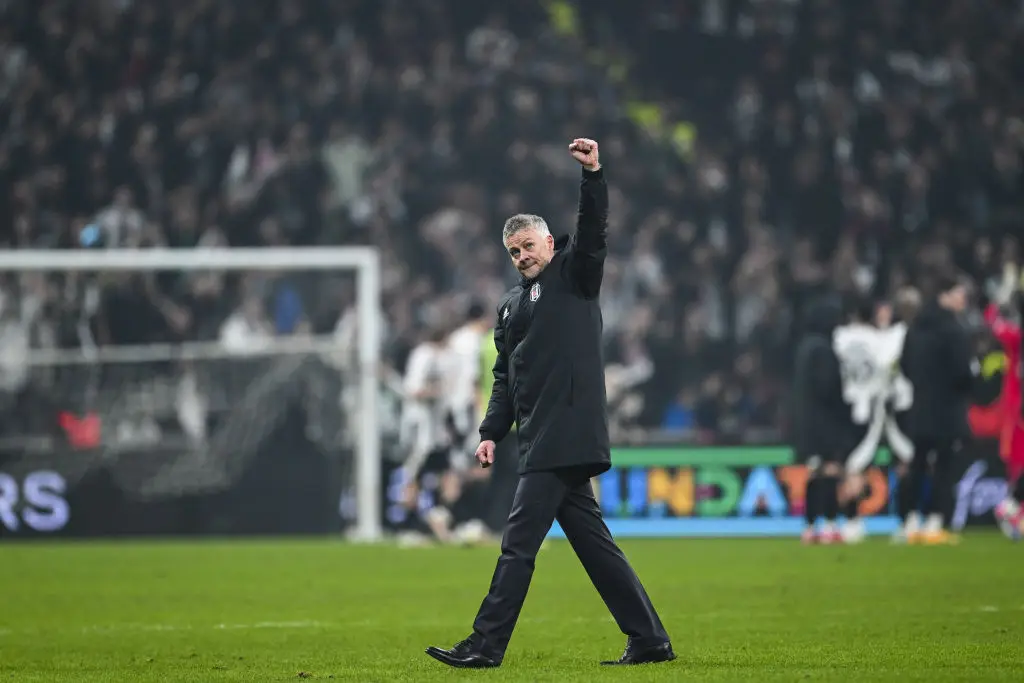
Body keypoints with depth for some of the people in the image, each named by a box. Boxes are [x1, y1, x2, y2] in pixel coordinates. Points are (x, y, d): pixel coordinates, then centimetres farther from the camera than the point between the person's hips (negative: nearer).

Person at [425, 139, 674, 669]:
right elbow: (506, 377, 24)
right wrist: (492, 432, 13)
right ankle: (648, 640, 11)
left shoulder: (572, 276, 3)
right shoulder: (511, 305, 23)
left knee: (518, 544, -9)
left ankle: (486, 645, -7)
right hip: (542, 443, 9)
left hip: (566, 440, -9)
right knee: (594, 544, 8)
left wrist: (592, 174, -27)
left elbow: (593, 233, -14)